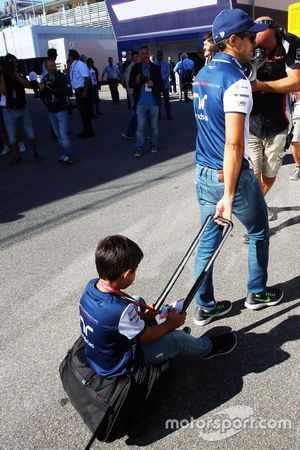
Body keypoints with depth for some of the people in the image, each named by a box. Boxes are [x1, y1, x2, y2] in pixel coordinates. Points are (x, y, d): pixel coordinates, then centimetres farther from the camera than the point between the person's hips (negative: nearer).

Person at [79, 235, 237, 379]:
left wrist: (142, 317, -1)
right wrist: (171, 323, -1)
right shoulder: (121, 311, -38)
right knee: (179, 338, 1)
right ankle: (208, 347, 31)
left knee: (138, 302, 16)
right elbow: (147, 336, -19)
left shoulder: (92, 285, -16)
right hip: (118, 366, -7)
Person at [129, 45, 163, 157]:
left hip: (154, 102, 1)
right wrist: (136, 81, -17)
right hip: (141, 102, -1)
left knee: (154, 125, 10)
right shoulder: (136, 67, 5)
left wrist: (153, 84, -16)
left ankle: (153, 145, 24)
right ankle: (139, 148, 0)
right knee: (140, 126, -5)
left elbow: (161, 84, 5)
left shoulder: (155, 68, 5)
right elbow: (130, 84, 5)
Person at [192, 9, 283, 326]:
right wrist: (229, 196, -26)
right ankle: (257, 294, 34)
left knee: (208, 240, 14)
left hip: (203, 172, 8)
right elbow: (234, 144, -25)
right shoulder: (236, 81, -18)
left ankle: (204, 307, 25)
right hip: (231, 174, -7)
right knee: (259, 232, 17)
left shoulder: (202, 75, 9)